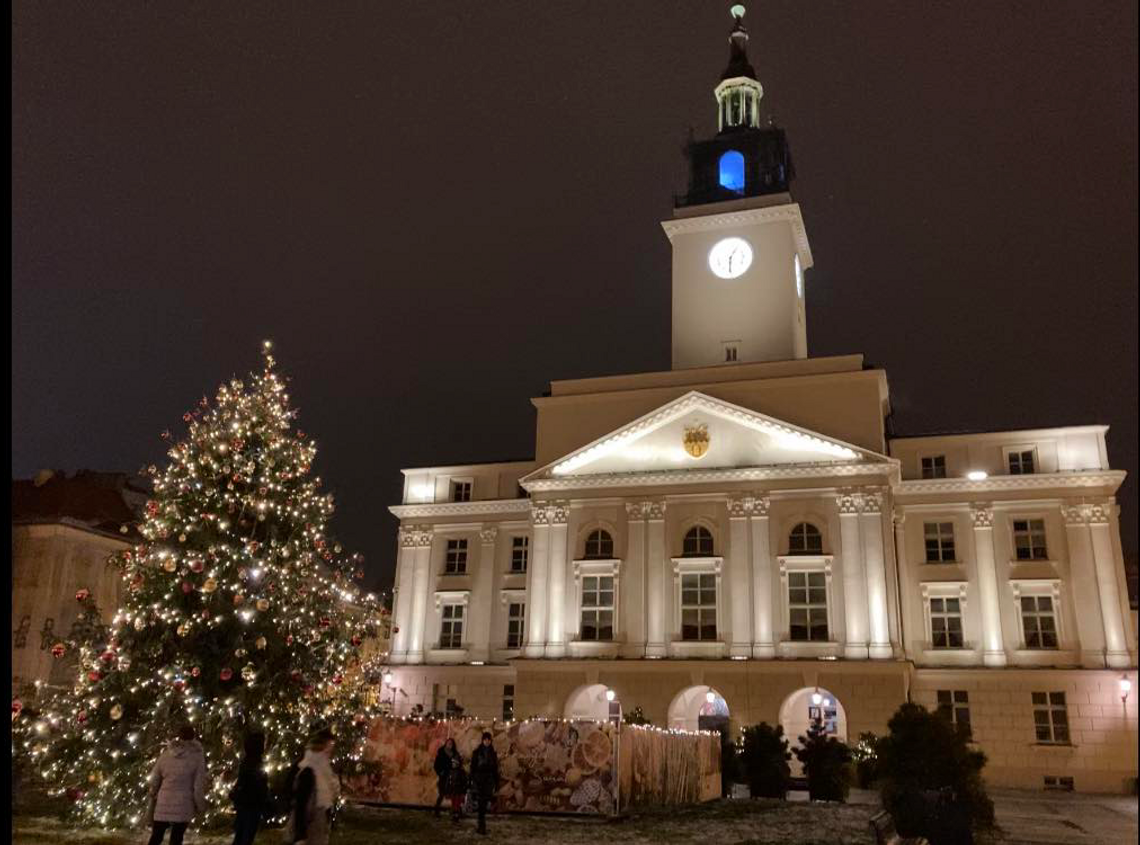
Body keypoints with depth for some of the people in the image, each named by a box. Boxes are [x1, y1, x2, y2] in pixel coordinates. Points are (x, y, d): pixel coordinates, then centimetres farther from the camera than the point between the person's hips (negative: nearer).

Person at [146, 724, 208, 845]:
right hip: (183, 807, -3)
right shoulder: (197, 756, -9)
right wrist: (200, 806, 4)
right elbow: (199, 785, -9)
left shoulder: (166, 754, 0)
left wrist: (154, 797, 25)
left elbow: (154, 780, 8)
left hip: (163, 804, 3)